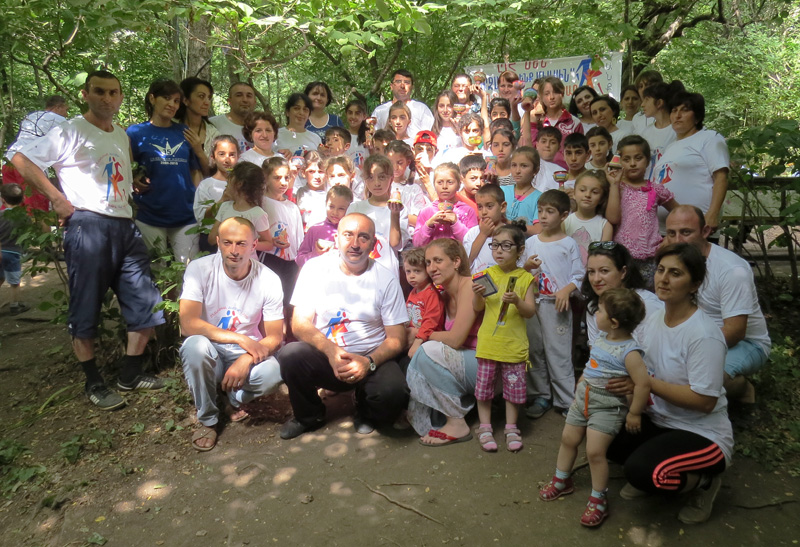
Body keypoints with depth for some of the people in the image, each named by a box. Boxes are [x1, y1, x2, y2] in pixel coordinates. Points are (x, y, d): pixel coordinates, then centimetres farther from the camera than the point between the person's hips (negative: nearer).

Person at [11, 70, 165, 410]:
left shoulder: (122, 136, 20)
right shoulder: (71, 132, -1)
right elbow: (21, 160, -7)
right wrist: (57, 198, -11)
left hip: (125, 226, 7)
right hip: (88, 226, -7)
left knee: (145, 305, 5)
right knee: (85, 308, 0)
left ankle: (130, 374, 18)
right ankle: (94, 383, 12)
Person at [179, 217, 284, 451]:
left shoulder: (268, 280, -13)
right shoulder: (199, 269, -15)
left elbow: (275, 337, -8)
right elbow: (188, 324, -25)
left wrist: (246, 360, -28)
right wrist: (240, 339, -31)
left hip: (248, 353, 1)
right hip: (211, 352, 0)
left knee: (273, 373, -31)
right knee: (195, 346, -35)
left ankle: (237, 399, 8)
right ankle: (207, 420, -8)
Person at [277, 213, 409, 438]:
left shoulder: (386, 279, -2)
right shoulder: (315, 268, 0)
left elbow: (396, 337, -3)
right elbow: (300, 323, -6)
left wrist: (369, 362, -22)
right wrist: (331, 351, -24)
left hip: (370, 359, -1)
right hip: (323, 355, 1)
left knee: (393, 392, -31)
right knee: (290, 354, -29)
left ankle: (366, 414, 10)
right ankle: (309, 416, 3)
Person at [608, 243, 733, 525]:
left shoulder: (704, 335, -24)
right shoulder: (654, 319, 1)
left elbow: (705, 401, -25)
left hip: (702, 434, -7)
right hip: (657, 422, 7)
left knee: (641, 470, -29)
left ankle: (703, 482, 3)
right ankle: (646, 476, 15)